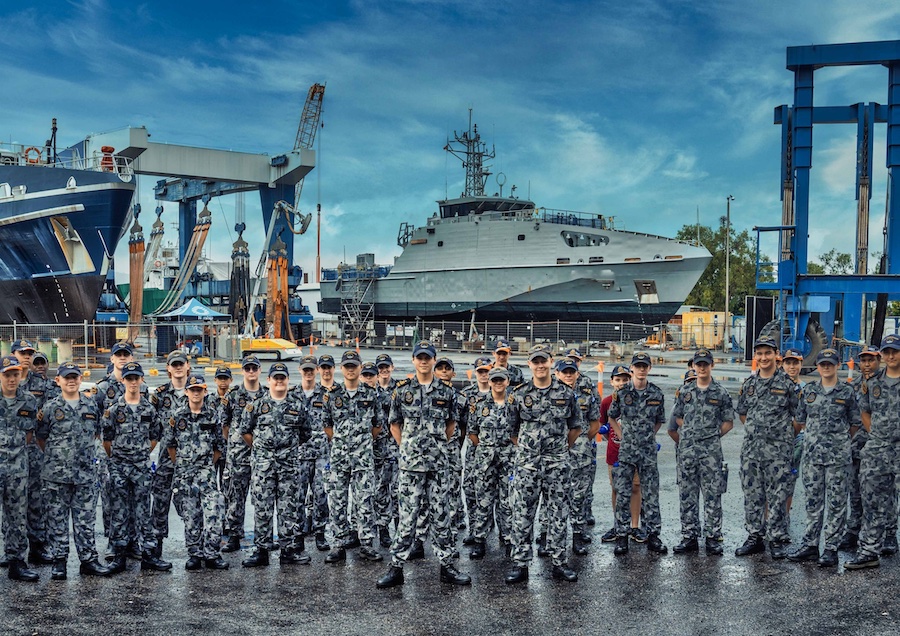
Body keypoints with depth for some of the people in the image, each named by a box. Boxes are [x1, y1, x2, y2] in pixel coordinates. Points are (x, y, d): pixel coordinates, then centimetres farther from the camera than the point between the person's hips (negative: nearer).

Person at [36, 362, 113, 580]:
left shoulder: (91, 406, 7)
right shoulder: (50, 408, -2)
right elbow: (41, 437, 5)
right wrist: (55, 456, 5)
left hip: (84, 473, 2)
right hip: (56, 474, -2)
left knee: (86, 519, 6)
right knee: (57, 519, 5)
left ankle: (88, 560, 13)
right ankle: (59, 561, 14)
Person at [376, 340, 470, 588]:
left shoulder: (446, 391, 5)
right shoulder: (402, 389, 2)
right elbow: (394, 424, 10)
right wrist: (407, 447, 6)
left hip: (439, 463, 2)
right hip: (410, 464, -1)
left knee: (440, 516, 7)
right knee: (407, 516, -1)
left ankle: (447, 566, 15)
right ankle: (396, 568, 7)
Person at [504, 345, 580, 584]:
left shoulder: (566, 393, 3)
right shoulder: (519, 394, 1)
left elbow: (575, 427, 13)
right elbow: (512, 429, 9)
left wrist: (561, 449, 12)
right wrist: (526, 449, 8)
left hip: (557, 464, 1)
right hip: (526, 464, -1)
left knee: (558, 515, 6)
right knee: (522, 515, 1)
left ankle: (559, 563, 16)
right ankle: (520, 564, 9)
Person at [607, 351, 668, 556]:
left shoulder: (656, 394, 2)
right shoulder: (621, 393, -3)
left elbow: (659, 421, 15)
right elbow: (612, 417, 10)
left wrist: (648, 437, 8)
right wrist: (623, 437, 4)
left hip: (648, 451, 1)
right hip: (626, 450, -1)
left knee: (651, 494, 6)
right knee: (623, 494, 2)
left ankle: (653, 536, 15)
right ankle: (621, 536, 10)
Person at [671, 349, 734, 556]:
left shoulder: (721, 393, 2)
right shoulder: (685, 391, 9)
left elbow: (728, 422, 6)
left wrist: (713, 435, -2)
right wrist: (691, 433, 5)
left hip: (711, 450, -3)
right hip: (687, 448, 3)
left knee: (713, 495, -1)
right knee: (687, 495, 6)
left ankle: (714, 538, 6)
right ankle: (689, 536, 13)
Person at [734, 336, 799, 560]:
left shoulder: (787, 383, -3)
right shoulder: (749, 384, 10)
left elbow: (799, 416, 1)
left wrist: (785, 435, 2)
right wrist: (756, 430, 13)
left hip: (778, 449, -4)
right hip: (751, 447, 4)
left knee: (778, 495, -1)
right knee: (752, 493, 8)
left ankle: (777, 540, 7)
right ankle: (755, 537, 17)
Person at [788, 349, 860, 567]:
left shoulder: (847, 392, 1)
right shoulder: (808, 391, 7)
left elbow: (855, 424, 7)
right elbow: (801, 420, 15)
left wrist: (839, 439, 10)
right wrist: (816, 436, 12)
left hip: (838, 456, -2)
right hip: (812, 454, 2)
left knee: (836, 503, 1)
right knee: (812, 501, 8)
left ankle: (831, 548, 8)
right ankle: (810, 545, 15)